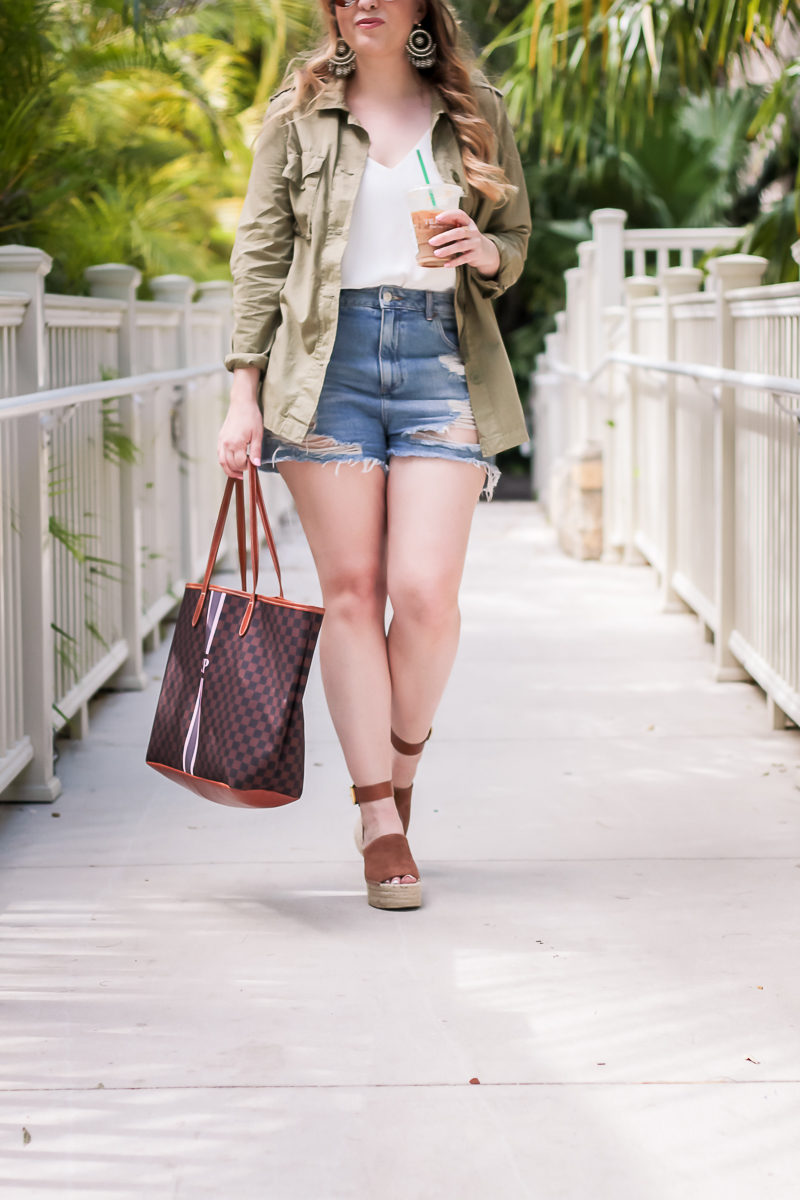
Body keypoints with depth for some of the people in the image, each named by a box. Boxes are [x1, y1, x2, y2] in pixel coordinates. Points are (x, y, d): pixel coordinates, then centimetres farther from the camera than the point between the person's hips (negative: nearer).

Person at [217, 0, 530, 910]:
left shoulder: (476, 114, 12)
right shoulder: (299, 117, 10)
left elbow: (515, 239, 19)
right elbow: (259, 257, 8)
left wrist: (482, 251, -6)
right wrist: (244, 395, 0)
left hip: (441, 357, 0)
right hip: (330, 359, 0)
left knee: (425, 591, -11)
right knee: (351, 591, -3)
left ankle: (402, 764, 18)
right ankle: (380, 821, 4)